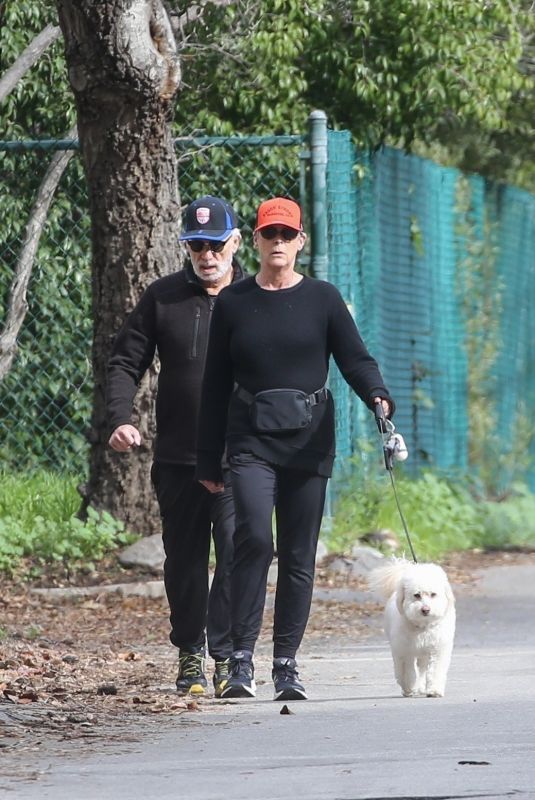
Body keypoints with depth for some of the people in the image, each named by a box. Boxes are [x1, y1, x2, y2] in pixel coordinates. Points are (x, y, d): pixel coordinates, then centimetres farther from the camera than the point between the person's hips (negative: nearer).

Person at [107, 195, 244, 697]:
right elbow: (126, 361, 7)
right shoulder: (163, 298, 6)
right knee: (184, 561, 8)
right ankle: (190, 656, 19)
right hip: (177, 458, 2)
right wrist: (120, 418, -8)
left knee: (237, 553, -12)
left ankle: (226, 656, -7)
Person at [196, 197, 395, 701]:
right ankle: (241, 659, -16)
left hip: (309, 442, 1)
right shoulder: (233, 303, 8)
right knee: (254, 538, -19)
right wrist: (208, 461, 8)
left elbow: (355, 359, 3)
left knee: (298, 555, 2)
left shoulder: (322, 299, 7)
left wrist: (377, 395, -21)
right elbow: (216, 385, 10)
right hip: (251, 442, -1)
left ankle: (286, 663, 11)